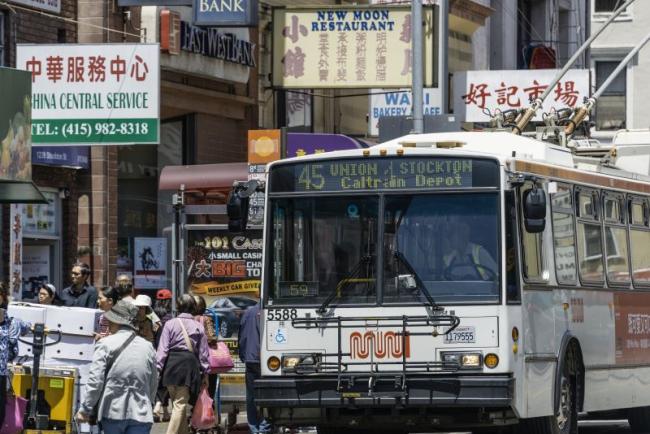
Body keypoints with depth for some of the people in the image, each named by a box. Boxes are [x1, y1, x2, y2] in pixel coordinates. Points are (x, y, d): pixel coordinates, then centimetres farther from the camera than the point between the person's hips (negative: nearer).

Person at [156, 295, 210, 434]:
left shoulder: (170, 324, 2)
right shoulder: (198, 327, 6)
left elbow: (163, 349, -3)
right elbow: (203, 352, 9)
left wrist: (158, 368, 0)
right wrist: (205, 373, 15)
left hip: (172, 364, 0)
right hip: (190, 364, 0)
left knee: (177, 403, 15)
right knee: (181, 404, -4)